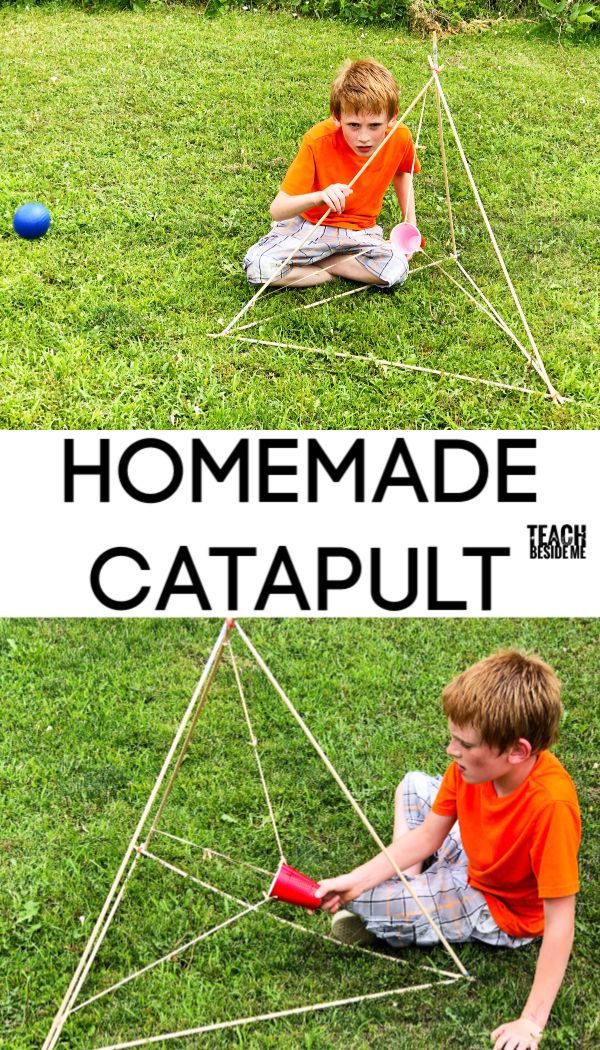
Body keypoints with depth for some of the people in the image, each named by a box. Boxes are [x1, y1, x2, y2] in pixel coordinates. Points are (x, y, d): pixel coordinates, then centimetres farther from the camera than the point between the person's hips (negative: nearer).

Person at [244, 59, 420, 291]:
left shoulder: (400, 137, -15)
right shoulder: (318, 141, -25)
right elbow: (277, 210, -27)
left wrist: (410, 223, 5)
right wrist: (317, 197, -46)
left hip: (360, 231, 2)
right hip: (309, 224, -2)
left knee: (397, 269, -30)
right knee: (257, 266, -29)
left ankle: (312, 262, -9)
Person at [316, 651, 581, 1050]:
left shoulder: (551, 804, -41)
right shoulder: (475, 765, -20)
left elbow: (560, 922, -36)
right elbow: (426, 836, -6)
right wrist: (355, 880, -14)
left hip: (501, 913, -7)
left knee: (368, 905, -20)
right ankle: (411, 885, 5)